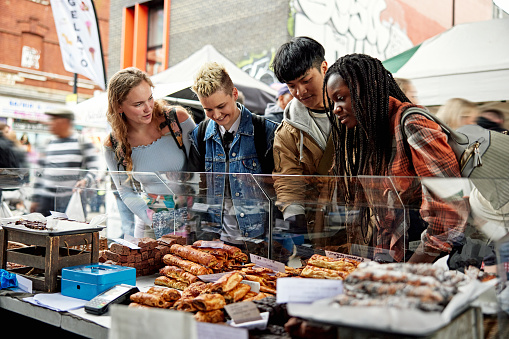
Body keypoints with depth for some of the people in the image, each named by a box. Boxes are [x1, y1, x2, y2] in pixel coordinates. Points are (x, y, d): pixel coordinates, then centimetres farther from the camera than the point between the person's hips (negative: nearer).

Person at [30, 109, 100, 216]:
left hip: (72, 199, -4)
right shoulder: (49, 143, 15)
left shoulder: (82, 141, 1)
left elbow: (94, 168, 1)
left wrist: (85, 181, -20)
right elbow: (40, 172, 18)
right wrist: (35, 199, 15)